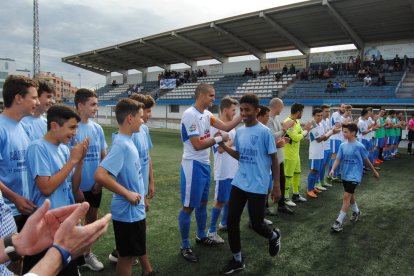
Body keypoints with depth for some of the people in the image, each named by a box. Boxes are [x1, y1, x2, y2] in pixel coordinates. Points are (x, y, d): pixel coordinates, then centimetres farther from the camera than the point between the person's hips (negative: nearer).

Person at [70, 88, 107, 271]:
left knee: (92, 218, 17)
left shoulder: (97, 128, 2)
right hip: (77, 187, -5)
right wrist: (75, 188, -12)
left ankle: (86, 253, 36)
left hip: (95, 185, 5)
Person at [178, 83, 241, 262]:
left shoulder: (207, 114, 7)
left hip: (205, 164, 9)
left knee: (202, 203, 20)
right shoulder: (190, 114, -19)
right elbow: (197, 145, -22)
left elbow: (226, 127, 4)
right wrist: (218, 139, -13)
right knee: (189, 206, 2)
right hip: (193, 165, -9)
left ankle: (201, 236, 38)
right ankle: (185, 246, 17)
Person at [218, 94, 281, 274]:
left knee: (256, 224, 3)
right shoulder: (239, 131, 6)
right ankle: (237, 260, 22)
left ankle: (274, 236, 38)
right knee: (232, 221, 4)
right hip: (239, 183, 6)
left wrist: (276, 186, -6)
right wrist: (224, 146, 1)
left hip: (258, 186, -6)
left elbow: (274, 159, -6)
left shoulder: (264, 132, -11)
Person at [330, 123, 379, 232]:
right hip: (344, 175, 6)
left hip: (354, 175, -6)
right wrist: (333, 169, -19)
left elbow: (366, 160, 1)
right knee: (350, 195, 22)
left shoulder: (359, 146, -13)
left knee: (346, 196, -11)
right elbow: (338, 159, -2)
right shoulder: (343, 145, 0)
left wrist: (374, 171, 12)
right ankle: (356, 212, 46)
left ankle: (339, 221, -6)